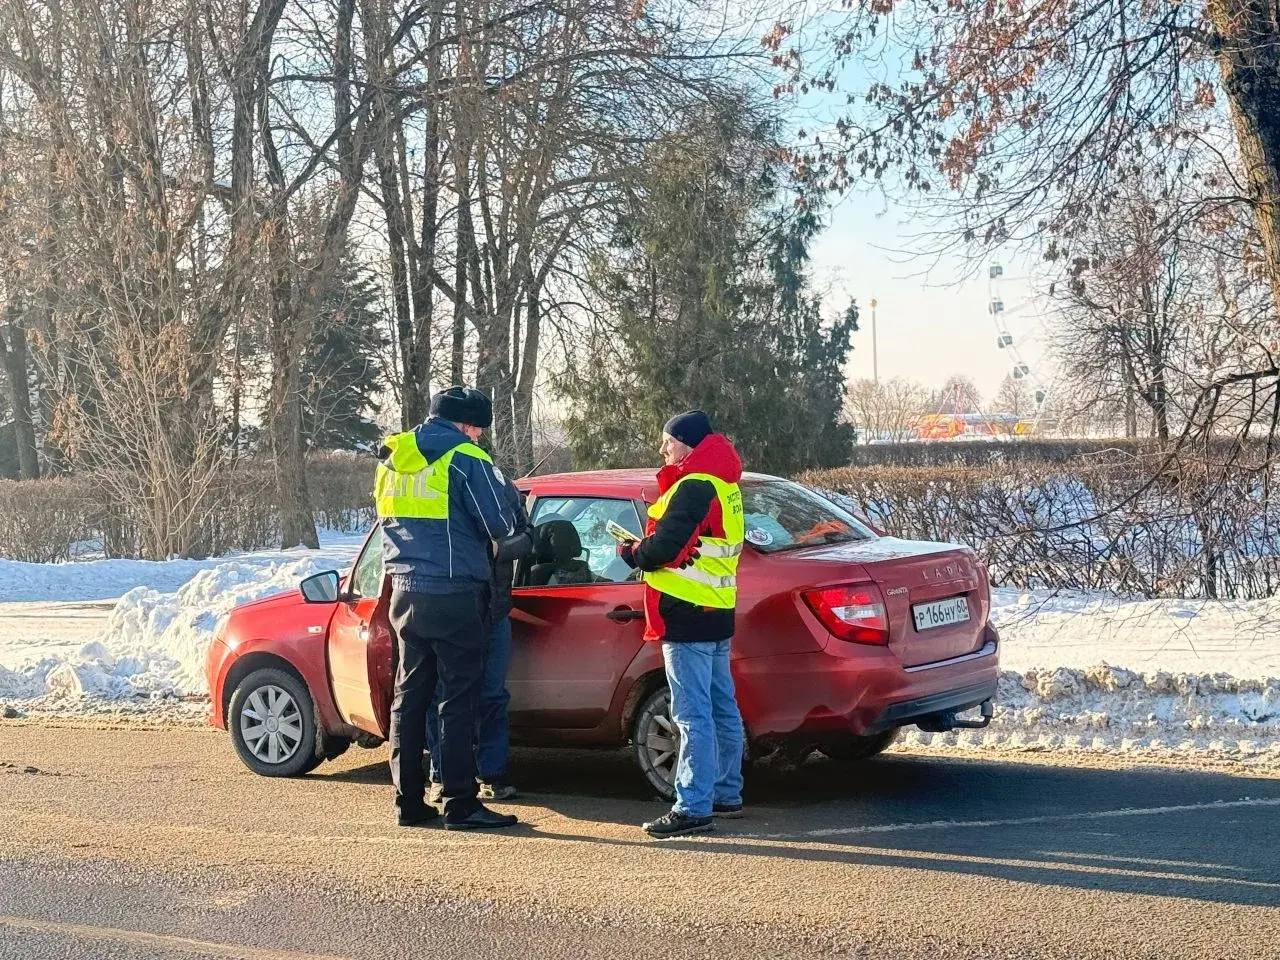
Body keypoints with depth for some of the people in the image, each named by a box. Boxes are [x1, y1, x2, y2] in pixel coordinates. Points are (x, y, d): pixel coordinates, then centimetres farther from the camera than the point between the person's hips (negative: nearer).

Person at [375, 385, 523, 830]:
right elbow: (500, 524, -10)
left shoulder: (394, 457, 12)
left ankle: (410, 801, 14)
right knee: (458, 698, -3)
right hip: (454, 594, -7)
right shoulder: (465, 459, -11)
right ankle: (460, 804, -2)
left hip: (406, 591, 7)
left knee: (409, 694, 11)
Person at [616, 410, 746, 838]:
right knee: (722, 709, 16)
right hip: (717, 611, 11)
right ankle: (727, 794, 26)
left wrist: (631, 552, -2)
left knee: (693, 715, -9)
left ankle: (693, 807, -8)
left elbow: (664, 547, -21)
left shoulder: (694, 486, -16)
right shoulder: (723, 484, 17)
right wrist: (645, 547, 5)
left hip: (688, 616, -11)